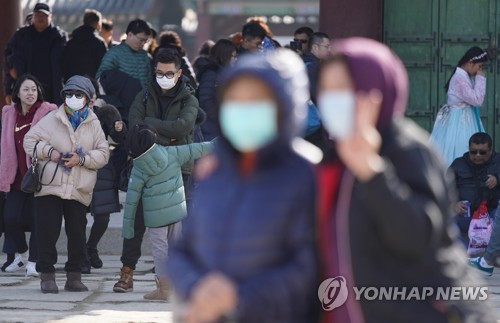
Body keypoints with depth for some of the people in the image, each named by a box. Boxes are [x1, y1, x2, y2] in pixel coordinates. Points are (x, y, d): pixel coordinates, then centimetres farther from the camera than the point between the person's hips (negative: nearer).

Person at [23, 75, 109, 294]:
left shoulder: (93, 125, 7)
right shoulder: (52, 119, 2)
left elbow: (103, 154, 3)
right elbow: (30, 140, 4)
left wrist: (81, 159, -13)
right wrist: (49, 151, -12)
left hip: (79, 191, 1)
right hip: (49, 186, -1)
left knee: (77, 234, 3)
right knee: (48, 232, -2)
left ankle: (74, 276, 13)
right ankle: (47, 276, 6)